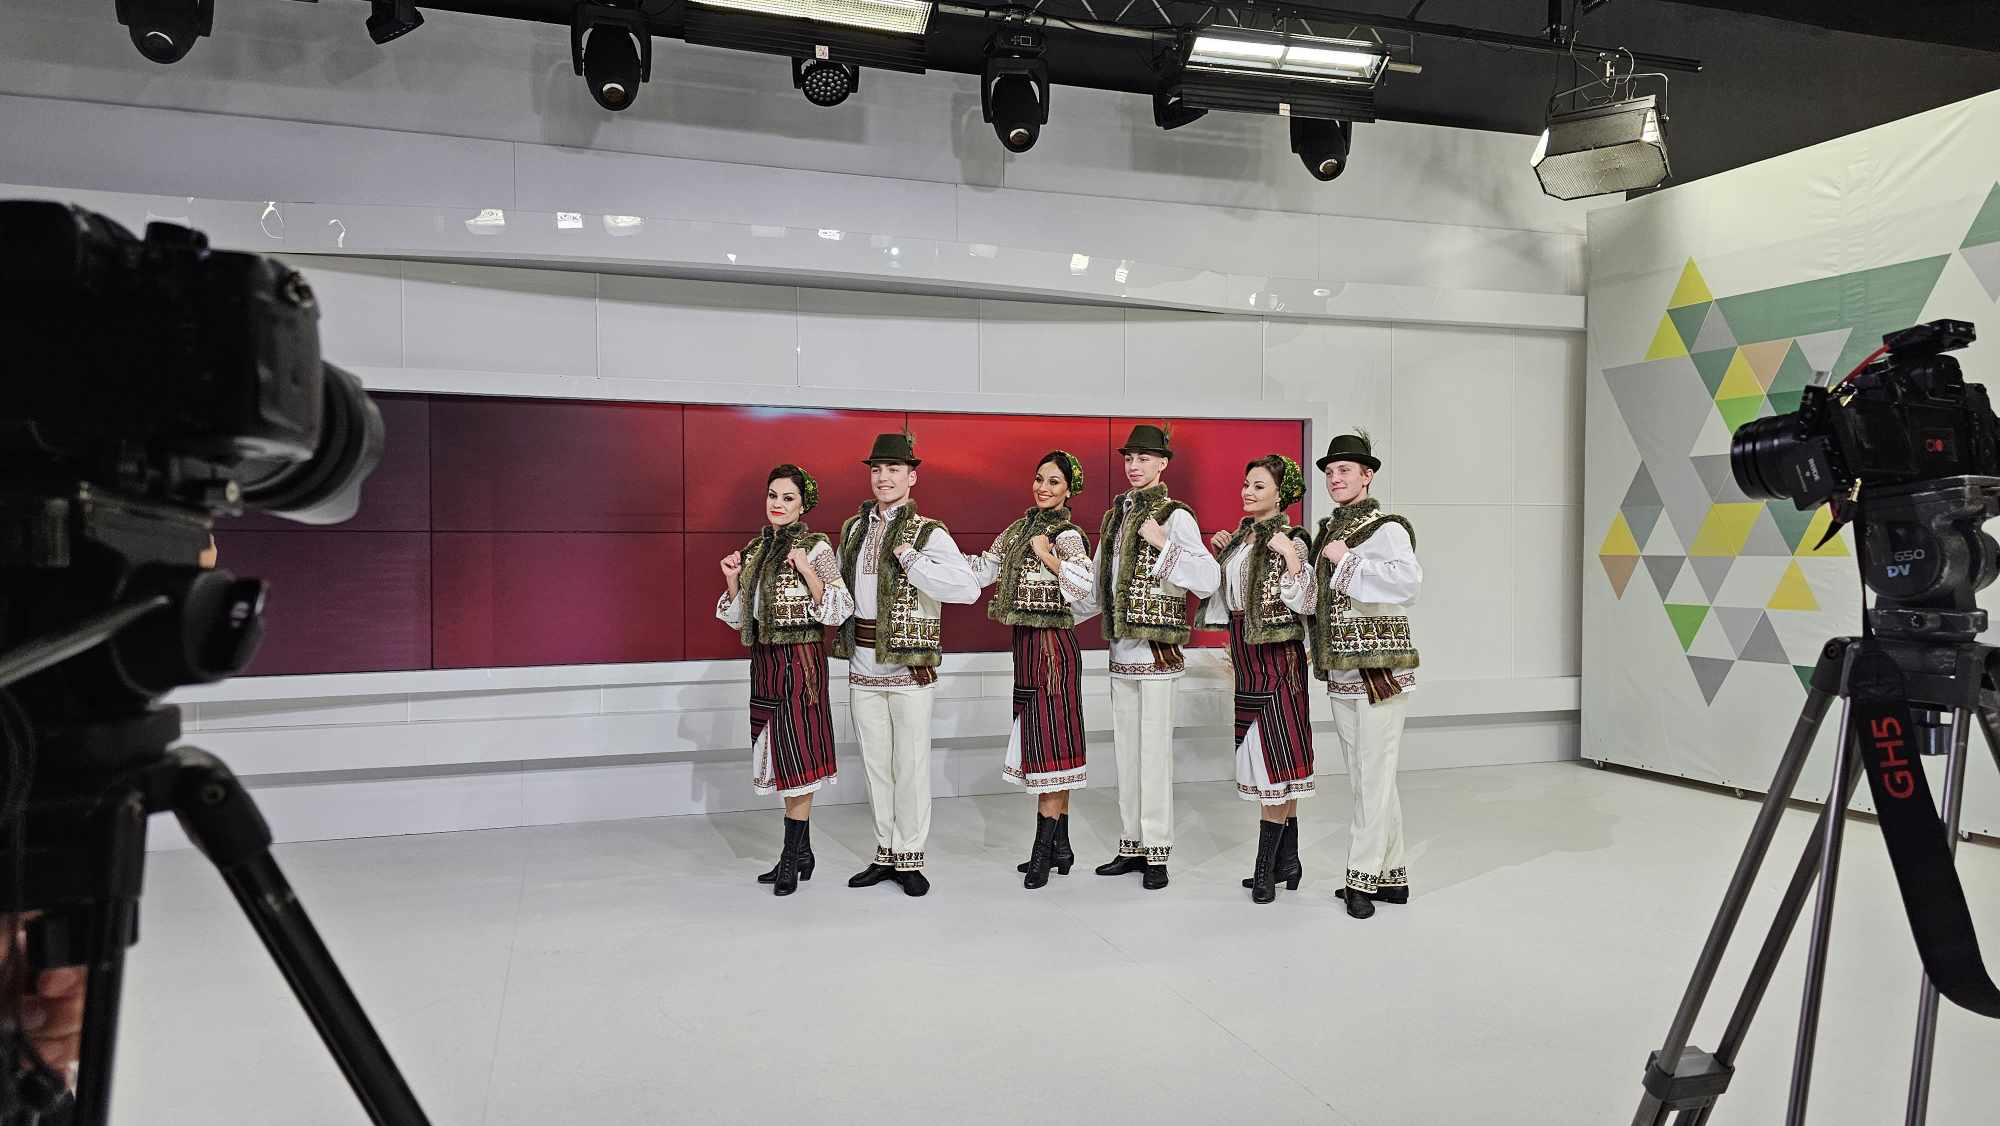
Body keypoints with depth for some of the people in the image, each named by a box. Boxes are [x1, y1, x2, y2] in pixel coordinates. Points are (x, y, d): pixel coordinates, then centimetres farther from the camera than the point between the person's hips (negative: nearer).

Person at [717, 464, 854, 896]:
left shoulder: (816, 548, -6)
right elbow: (739, 616, 16)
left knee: (797, 759, -5)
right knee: (784, 760, 10)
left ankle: (791, 858, 3)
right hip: (764, 661, 7)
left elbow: (840, 610, -12)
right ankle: (801, 854, 19)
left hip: (800, 661, -7)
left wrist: (808, 571, -22)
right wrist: (732, 578, 0)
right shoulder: (755, 549, 12)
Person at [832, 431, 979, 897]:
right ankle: (885, 854, 26)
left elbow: (968, 588, -21)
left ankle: (909, 858, 15)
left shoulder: (928, 533, -8)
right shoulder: (852, 529, 11)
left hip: (909, 667, -5)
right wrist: (842, 638, 10)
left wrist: (909, 559, -21)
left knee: (911, 766, 2)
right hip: (863, 667, 5)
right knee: (876, 765, 13)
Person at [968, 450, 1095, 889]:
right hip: (1026, 644, 8)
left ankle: (1043, 851, 0)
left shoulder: (1067, 535, -10)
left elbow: (1084, 588, -24)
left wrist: (1047, 553, -21)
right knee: (1051, 749, 11)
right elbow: (981, 571, 14)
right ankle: (1060, 845, 19)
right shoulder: (1019, 529, 13)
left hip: (1052, 646, -8)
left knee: (1051, 747, -4)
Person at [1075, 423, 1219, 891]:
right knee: (1126, 751, 12)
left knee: (1153, 752, -3)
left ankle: (1157, 852, 7)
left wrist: (1163, 544, -21)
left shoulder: (1175, 516, -7)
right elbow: (1097, 588, 22)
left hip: (1156, 652, -7)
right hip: (1120, 652, 7)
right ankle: (1132, 846, 22)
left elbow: (1208, 580, -16)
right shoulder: (1114, 516, 14)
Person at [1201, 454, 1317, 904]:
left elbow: (1303, 605, -17)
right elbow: (1223, 589, 23)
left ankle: (1266, 867, 1)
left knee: (1277, 757, -4)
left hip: (1276, 657, -8)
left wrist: (1291, 556, -25)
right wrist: (1218, 550, 12)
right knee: (1273, 761, 11)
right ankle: (1288, 860, 18)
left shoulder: (1289, 540, -11)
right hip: (1245, 656, 8)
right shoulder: (1241, 536, 11)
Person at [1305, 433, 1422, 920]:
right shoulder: (1327, 533, 14)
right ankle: (1392, 876, 22)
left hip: (1381, 672, -8)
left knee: (1373, 777, -3)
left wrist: (1348, 561, -21)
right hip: (1341, 674, 8)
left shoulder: (1386, 528, -9)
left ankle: (1363, 877, 6)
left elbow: (1408, 579, -28)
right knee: (1367, 779, 12)